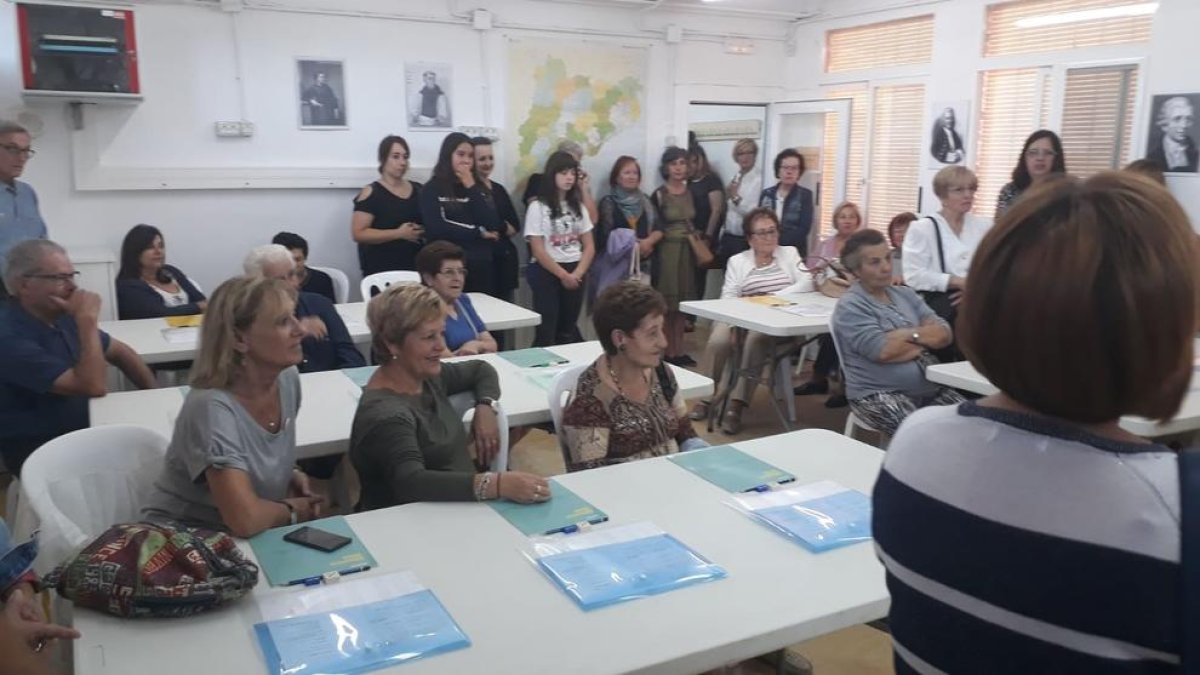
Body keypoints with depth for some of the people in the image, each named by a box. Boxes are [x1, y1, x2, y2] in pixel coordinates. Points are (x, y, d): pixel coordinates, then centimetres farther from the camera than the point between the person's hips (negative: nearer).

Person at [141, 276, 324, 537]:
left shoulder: (288, 379, -5)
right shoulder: (212, 407, -26)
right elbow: (246, 519, -32)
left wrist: (290, 474, -3)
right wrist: (293, 509, -14)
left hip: (249, 539, 6)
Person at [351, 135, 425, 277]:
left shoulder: (418, 189, 11)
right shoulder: (371, 193, -4)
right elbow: (358, 234, -11)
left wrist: (424, 231, 1)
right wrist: (398, 233, -17)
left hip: (415, 268, 4)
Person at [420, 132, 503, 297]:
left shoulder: (477, 187, 13)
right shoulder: (433, 189, 0)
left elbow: (493, 224, -1)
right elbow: (436, 229, -14)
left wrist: (471, 188, -5)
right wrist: (479, 233, -6)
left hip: (482, 265, 4)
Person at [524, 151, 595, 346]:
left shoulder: (578, 206, 10)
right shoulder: (538, 207, -5)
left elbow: (589, 247, 7)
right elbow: (538, 251, -10)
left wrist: (577, 274, -8)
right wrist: (563, 275, -11)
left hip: (575, 273, 5)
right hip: (547, 272, -5)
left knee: (568, 330, 10)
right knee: (546, 331, -6)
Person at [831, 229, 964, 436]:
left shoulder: (905, 294, 15)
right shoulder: (850, 306, -6)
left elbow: (944, 333, 9)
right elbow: (882, 351, -18)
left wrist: (908, 334, -8)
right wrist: (924, 336, -2)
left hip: (929, 388, 7)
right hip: (879, 394, -6)